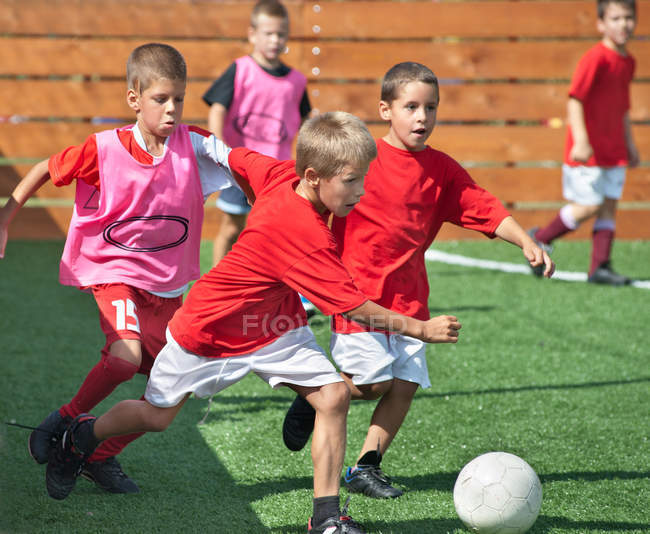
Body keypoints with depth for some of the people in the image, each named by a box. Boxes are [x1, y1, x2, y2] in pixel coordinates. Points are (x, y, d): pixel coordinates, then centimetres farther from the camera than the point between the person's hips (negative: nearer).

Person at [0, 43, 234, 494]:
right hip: (115, 270, -4)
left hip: (169, 284, 4)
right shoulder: (103, 150, -12)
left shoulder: (193, 145, -7)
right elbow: (46, 170, 1)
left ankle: (102, 456, 24)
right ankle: (66, 419, -4)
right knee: (127, 354, -31)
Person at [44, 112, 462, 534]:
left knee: (334, 395, -12)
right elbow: (353, 306, -34)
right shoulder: (305, 234, -38)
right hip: (212, 329, -7)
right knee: (156, 416, 12)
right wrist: (421, 329, -32)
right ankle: (80, 438, 42)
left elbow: (238, 160, 5)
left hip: (276, 325, 7)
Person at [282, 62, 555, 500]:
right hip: (358, 290, -4)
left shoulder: (441, 169, 5)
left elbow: (485, 209, -1)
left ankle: (366, 467, 12)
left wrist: (526, 242, -15)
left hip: (409, 297, 5)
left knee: (406, 384, -1)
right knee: (374, 381, -11)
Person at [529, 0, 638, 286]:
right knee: (588, 206, -5)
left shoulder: (628, 62, 11)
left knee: (609, 206, 3)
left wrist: (630, 144, 23)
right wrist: (581, 141, -29)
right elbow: (575, 99, -21)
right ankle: (540, 239, 15)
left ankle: (600, 267, 6)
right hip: (587, 152, -7)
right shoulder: (595, 58, -15)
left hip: (613, 152, 8)